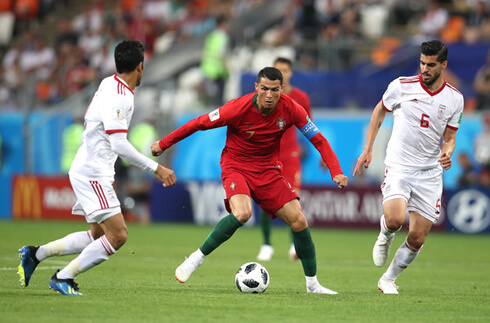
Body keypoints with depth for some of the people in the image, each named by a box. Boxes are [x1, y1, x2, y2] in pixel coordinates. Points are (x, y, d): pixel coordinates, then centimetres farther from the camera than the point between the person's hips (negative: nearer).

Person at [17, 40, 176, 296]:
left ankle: (35, 254, 19)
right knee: (117, 236, -13)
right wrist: (156, 169, -25)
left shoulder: (108, 83, 9)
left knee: (99, 235, 16)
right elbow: (119, 144, -27)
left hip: (93, 171, 10)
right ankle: (64, 277, -6)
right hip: (92, 173, -10)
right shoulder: (118, 97, -21)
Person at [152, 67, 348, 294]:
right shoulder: (240, 107, -22)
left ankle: (312, 283, 12)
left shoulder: (290, 109, -13)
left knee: (299, 221, -4)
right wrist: (163, 144, -5)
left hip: (268, 169, 4)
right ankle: (196, 259, -18)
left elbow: (317, 139, -3)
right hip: (236, 166, -4)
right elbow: (200, 123, -12)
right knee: (242, 213, -33)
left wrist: (336, 171, -14)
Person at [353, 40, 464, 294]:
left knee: (417, 238, 0)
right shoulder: (402, 86, -5)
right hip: (398, 167, -2)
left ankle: (389, 279, 24)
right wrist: (367, 149, 9)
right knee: (395, 219, -28)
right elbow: (380, 111, 13)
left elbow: (449, 137, 10)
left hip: (430, 173, 2)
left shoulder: (454, 98, 1)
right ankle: (385, 237, 10)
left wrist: (447, 152, -14)